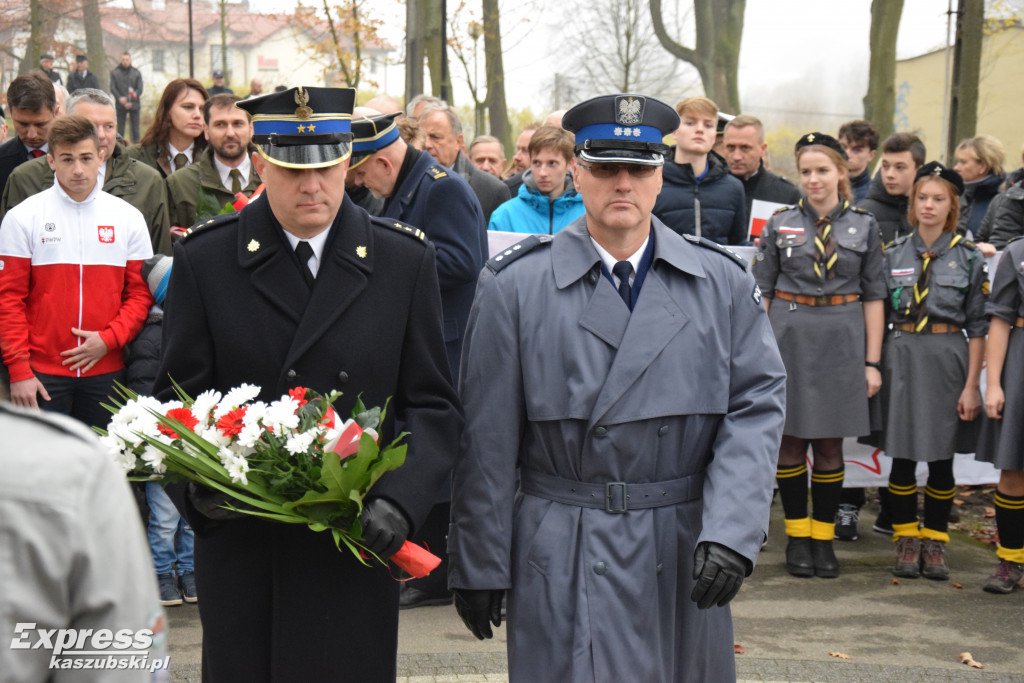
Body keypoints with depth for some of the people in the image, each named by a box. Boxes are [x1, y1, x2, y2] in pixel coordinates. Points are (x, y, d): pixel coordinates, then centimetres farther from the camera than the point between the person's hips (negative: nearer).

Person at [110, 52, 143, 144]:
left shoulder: (136, 73, 4)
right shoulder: (114, 73, 4)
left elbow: (140, 89, 0)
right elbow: (112, 88, 0)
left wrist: (130, 101, -12)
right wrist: (120, 98, -18)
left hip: (134, 104, 0)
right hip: (120, 105, 0)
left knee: (135, 127, 2)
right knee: (120, 127, 2)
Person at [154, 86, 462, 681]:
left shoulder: (405, 260, 1)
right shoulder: (204, 259, 1)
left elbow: (433, 406, 2)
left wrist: (400, 500, -15)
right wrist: (197, 485, -16)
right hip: (239, 540, 0)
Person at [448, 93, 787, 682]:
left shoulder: (724, 282, 5)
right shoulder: (515, 285, -1)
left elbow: (757, 406, -1)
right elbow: (487, 439, -1)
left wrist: (732, 532, -13)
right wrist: (478, 567, 0)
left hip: (685, 561, 2)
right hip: (563, 565, -2)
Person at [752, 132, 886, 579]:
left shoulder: (864, 226, 5)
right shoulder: (780, 224, 3)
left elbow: (873, 297, 6)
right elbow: (761, 292, 4)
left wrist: (872, 361, 1)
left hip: (842, 340, 0)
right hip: (789, 336, 0)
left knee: (830, 443, 5)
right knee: (790, 439, 4)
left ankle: (823, 537, 16)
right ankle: (797, 536, 15)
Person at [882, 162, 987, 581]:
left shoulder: (969, 258, 1)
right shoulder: (893, 254, 4)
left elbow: (977, 327, 0)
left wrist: (972, 385, -5)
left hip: (948, 358, -1)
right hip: (902, 356, 1)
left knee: (941, 459, 6)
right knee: (902, 456, 3)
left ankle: (935, 542, 19)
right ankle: (906, 541, 15)